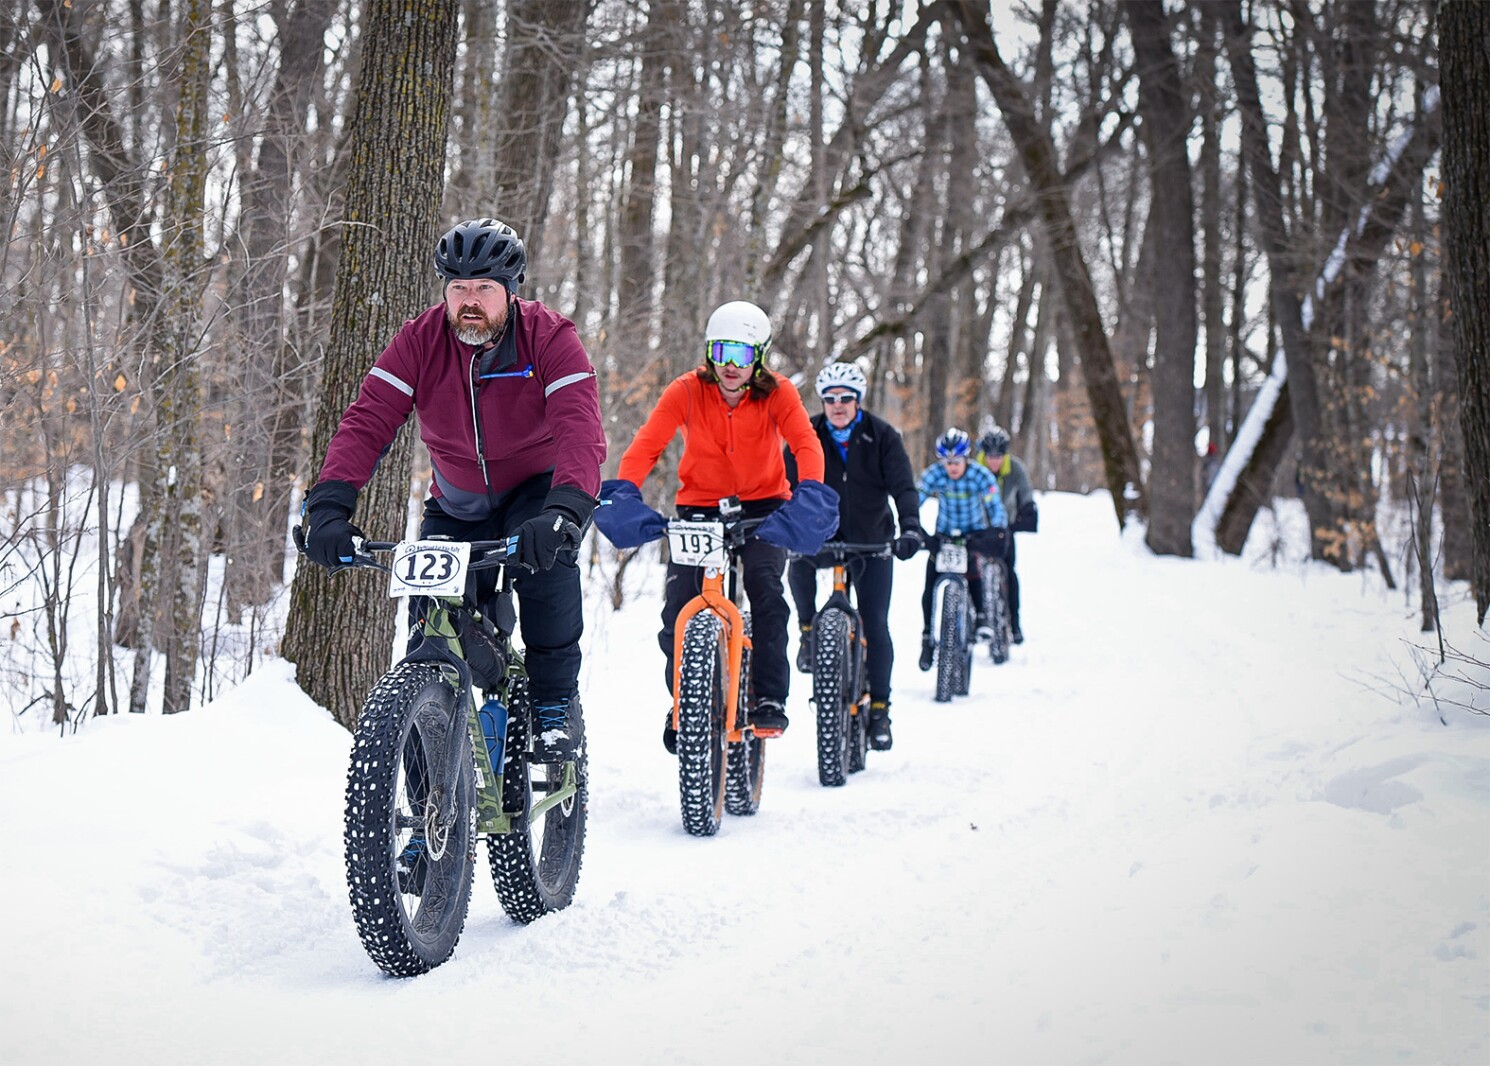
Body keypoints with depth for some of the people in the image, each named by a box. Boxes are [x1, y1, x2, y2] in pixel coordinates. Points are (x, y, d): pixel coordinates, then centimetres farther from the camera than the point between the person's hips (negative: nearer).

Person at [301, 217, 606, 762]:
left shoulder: (550, 338, -22)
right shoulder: (420, 341, -14)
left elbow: (580, 430, -35)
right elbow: (366, 421, -21)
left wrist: (563, 511, -54)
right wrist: (329, 503, -37)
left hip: (538, 489, -3)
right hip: (458, 504, 3)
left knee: (547, 555, -34)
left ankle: (556, 703, -19)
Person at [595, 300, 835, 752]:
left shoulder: (777, 394, -13)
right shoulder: (686, 391, -13)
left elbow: (806, 443, -26)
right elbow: (647, 443, -21)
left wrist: (809, 495, -45)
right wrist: (623, 493, -38)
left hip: (762, 505, -1)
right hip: (700, 505, 1)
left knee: (765, 586, -25)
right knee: (679, 602, -12)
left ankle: (770, 698, -16)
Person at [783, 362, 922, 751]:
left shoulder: (881, 436, -7)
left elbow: (903, 485, -14)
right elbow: (788, 482, -13)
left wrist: (910, 527, -32)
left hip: (871, 539, 0)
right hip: (822, 530, 1)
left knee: (875, 624, -4)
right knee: (798, 564, -33)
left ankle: (879, 709, 5)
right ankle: (809, 631, -7)